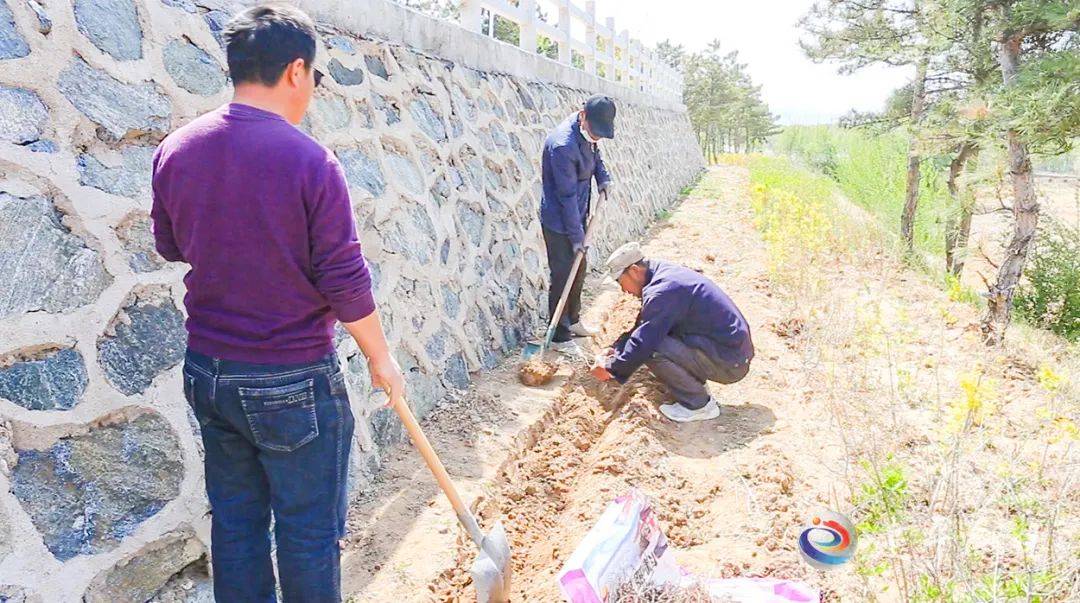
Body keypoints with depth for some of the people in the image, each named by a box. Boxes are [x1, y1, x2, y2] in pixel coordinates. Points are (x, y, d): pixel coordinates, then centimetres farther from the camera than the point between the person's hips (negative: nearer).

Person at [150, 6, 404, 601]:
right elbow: (345, 284, -15)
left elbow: (170, 246, 13)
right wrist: (380, 357, -2)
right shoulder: (309, 160, -19)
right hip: (293, 381, -6)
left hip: (207, 372, 6)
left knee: (234, 519, 20)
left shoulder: (175, 149, -2)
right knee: (309, 530, 12)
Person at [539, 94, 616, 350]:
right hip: (558, 222, -9)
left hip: (577, 216, 9)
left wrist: (603, 177, 1)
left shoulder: (588, 131, -4)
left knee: (579, 270, 19)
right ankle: (559, 336, 11)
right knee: (563, 276, -2)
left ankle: (573, 320, 36)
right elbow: (567, 195, -26)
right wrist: (576, 236, -19)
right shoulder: (563, 145, -30)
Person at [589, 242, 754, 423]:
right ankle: (698, 392, 14)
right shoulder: (663, 274, 10)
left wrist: (611, 369, -8)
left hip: (729, 363, -10)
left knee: (652, 349, -22)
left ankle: (699, 405, -4)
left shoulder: (662, 291, -22)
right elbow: (642, 328, 18)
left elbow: (642, 343, -22)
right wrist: (615, 349, 9)